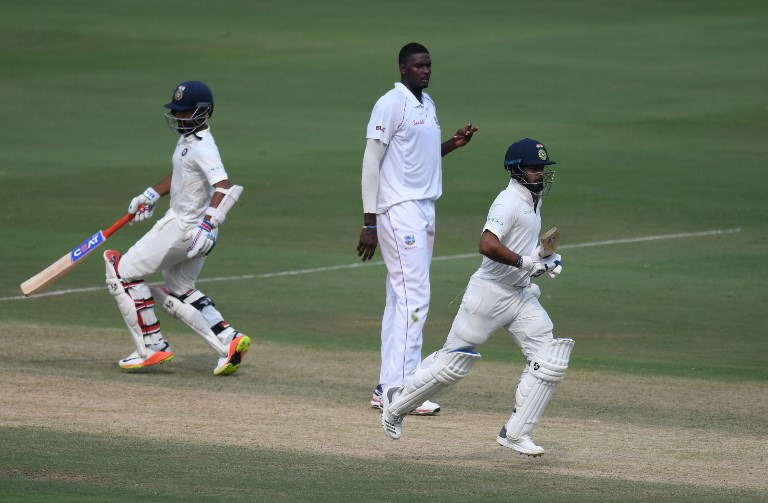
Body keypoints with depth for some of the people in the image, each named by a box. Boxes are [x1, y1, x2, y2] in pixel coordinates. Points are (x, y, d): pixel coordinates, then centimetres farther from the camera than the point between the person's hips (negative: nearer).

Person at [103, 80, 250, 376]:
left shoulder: (203, 148, -22)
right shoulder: (187, 140, 10)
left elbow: (224, 187, -35)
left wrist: (208, 227, -44)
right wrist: (151, 196, 27)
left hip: (185, 227, -11)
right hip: (180, 222, 11)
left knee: (124, 273, -3)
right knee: (179, 291, 20)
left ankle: (153, 348, -1)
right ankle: (229, 341, 6)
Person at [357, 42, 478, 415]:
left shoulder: (428, 105, 15)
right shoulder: (391, 104, -11)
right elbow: (371, 162, -14)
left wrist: (453, 144, 6)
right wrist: (369, 223, -18)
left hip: (424, 209, 9)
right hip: (399, 212, -9)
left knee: (402, 299, 9)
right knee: (414, 297, -13)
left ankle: (388, 388, 12)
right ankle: (401, 388, -12)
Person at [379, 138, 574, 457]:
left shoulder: (533, 200, 11)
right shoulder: (509, 202, -18)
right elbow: (487, 244, -32)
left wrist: (547, 258, 11)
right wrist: (525, 262, -27)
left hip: (521, 294, 8)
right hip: (490, 292, -8)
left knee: (549, 361, -5)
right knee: (453, 362, 1)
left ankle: (516, 433, -1)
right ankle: (396, 403, 22)